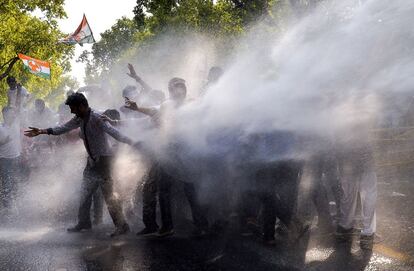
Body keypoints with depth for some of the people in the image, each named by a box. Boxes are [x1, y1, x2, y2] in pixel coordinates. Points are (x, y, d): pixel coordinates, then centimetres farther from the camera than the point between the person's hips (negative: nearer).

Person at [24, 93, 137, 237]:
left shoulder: (97, 118, -20)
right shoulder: (80, 119, 7)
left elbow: (114, 132, -29)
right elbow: (64, 128, 16)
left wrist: (131, 143, -40)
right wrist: (42, 131, 13)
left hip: (103, 159, -9)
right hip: (92, 160, 9)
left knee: (108, 193, -11)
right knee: (85, 192, 15)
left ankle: (122, 225, -6)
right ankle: (84, 222, 29)